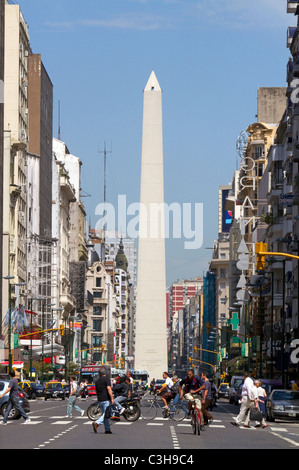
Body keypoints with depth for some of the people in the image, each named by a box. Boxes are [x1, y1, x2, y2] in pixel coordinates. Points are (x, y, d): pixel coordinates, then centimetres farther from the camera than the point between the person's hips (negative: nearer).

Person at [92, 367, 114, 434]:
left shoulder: (97, 381, 15)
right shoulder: (106, 379, -6)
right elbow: (109, 388, -17)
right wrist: (112, 398, -18)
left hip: (100, 400, 7)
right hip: (106, 399, -7)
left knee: (105, 414, 12)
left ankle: (107, 429, 11)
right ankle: (97, 423, -26)